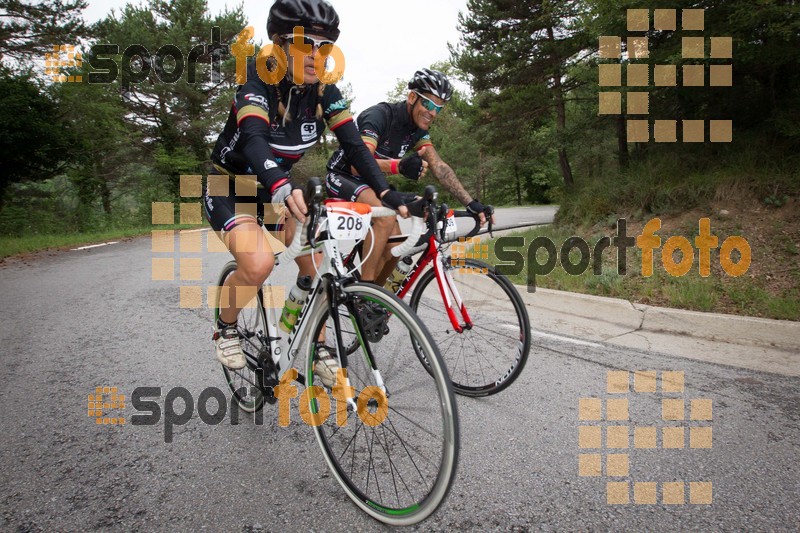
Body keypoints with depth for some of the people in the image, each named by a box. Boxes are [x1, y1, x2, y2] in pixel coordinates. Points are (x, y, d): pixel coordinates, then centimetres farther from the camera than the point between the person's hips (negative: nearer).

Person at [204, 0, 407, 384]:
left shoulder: (323, 91, -12)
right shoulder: (257, 82, -26)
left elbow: (353, 144, -18)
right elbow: (254, 137, -44)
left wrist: (388, 193, -33)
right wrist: (282, 187, -64)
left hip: (276, 187, 5)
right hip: (230, 187, -5)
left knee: (316, 261, -10)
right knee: (259, 263, -29)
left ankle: (317, 350, 10)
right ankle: (225, 327, 3)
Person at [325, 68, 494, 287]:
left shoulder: (418, 129, -2)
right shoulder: (380, 115, -25)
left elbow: (439, 167, -10)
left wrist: (472, 203, -20)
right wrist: (399, 166, -56)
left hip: (370, 184, 8)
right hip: (343, 177, -8)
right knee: (386, 217, -33)